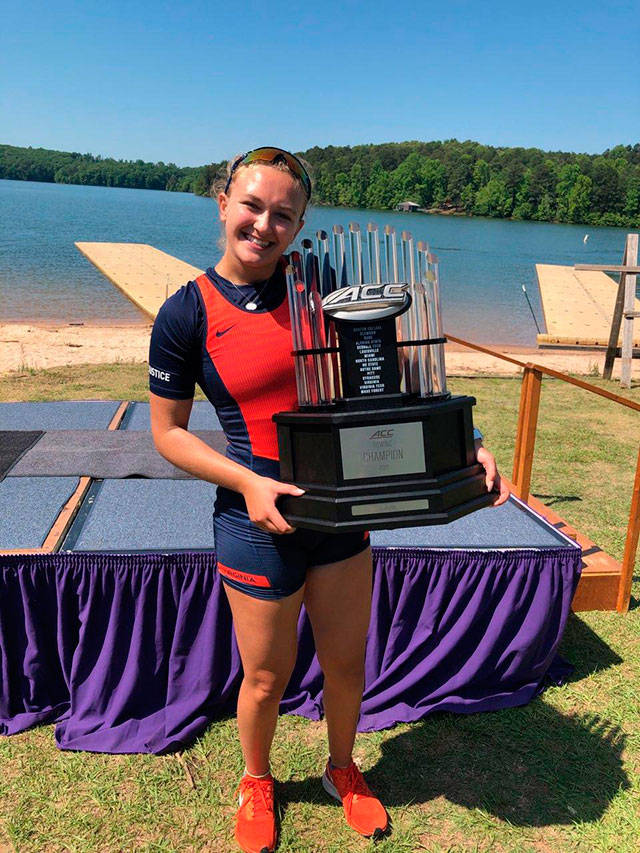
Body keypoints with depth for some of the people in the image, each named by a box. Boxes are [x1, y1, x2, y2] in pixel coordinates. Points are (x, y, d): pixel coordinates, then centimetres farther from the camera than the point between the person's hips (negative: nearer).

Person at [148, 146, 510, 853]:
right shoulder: (186, 315, -10)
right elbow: (168, 431, -4)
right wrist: (248, 482, -18)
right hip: (260, 522, -3)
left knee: (346, 665, 19)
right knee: (266, 680, 15)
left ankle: (343, 770, 49)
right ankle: (257, 781, 48)